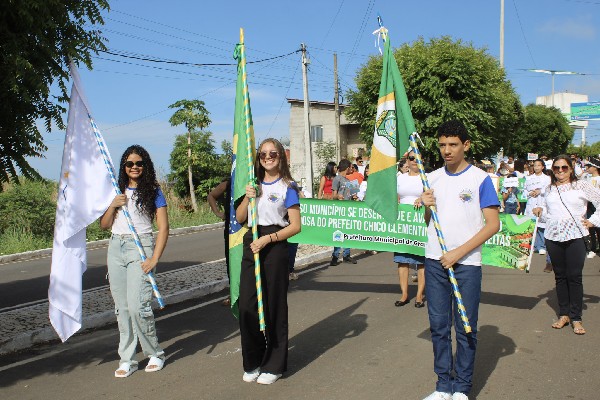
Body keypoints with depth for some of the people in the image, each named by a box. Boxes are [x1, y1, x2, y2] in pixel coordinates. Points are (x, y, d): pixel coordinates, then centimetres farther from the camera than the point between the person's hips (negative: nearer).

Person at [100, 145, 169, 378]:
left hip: (140, 247, -5)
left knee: (137, 305, -13)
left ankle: (155, 354, 7)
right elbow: (104, 225, 14)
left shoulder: (153, 192, 0)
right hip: (115, 248, 5)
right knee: (122, 307, 7)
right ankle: (127, 360, 17)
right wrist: (113, 206, -5)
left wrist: (154, 259, -13)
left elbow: (163, 228, -5)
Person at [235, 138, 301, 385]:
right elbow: (239, 218, 13)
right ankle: (252, 362, 20)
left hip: (275, 246, -5)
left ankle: (274, 365, 17)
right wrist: (248, 198, -4)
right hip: (251, 245, 5)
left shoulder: (286, 187, -2)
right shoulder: (255, 185, 14)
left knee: (274, 306, 2)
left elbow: (295, 226, -7)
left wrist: (267, 239, -16)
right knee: (246, 305, 3)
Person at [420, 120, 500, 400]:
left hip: (467, 263, -4)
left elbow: (493, 224, -8)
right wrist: (427, 207, -7)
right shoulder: (432, 178, 9)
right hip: (435, 261, 4)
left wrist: (459, 252, -13)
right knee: (438, 325, 8)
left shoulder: (480, 179, -4)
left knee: (466, 328, 5)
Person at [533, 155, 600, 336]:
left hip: (575, 236, -4)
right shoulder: (549, 189, 13)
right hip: (553, 236, 4)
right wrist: (540, 211, 1)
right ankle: (564, 314, 17)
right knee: (560, 276, 9)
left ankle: (576, 318, 4)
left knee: (575, 277, -3)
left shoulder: (581, 186, 2)